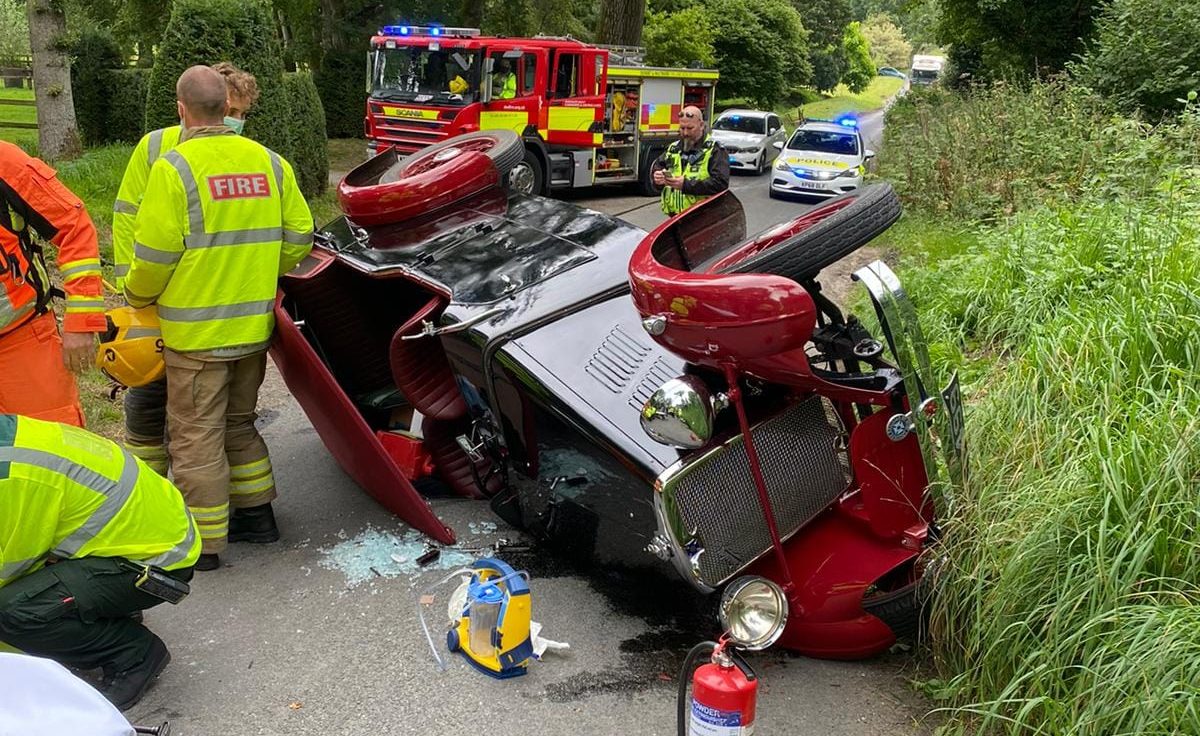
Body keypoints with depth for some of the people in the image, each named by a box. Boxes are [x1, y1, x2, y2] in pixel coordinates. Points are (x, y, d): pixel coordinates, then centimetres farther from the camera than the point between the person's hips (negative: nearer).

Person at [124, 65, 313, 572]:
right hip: (254, 325, 6)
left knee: (196, 436, 6)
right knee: (239, 423, 22)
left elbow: (154, 254, -14)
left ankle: (202, 543, 15)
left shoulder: (174, 167, -13)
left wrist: (137, 297, 6)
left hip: (195, 331, -6)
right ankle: (256, 514, 31)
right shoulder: (268, 162, 3)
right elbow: (298, 237, 6)